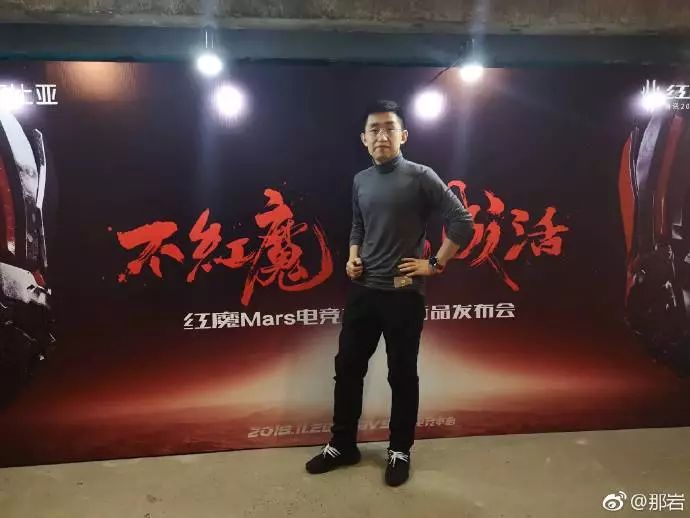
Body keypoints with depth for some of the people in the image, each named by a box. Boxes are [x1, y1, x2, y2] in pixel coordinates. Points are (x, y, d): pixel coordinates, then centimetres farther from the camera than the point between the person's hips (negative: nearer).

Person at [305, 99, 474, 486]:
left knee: (402, 374, 8)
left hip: (404, 294, -5)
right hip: (362, 291, 5)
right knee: (348, 367, 11)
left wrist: (435, 265, -9)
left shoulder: (420, 177, -8)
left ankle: (400, 451, 27)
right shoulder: (360, 181, 8)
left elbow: (463, 221, -9)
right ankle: (343, 445, 29)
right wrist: (352, 258, 5)